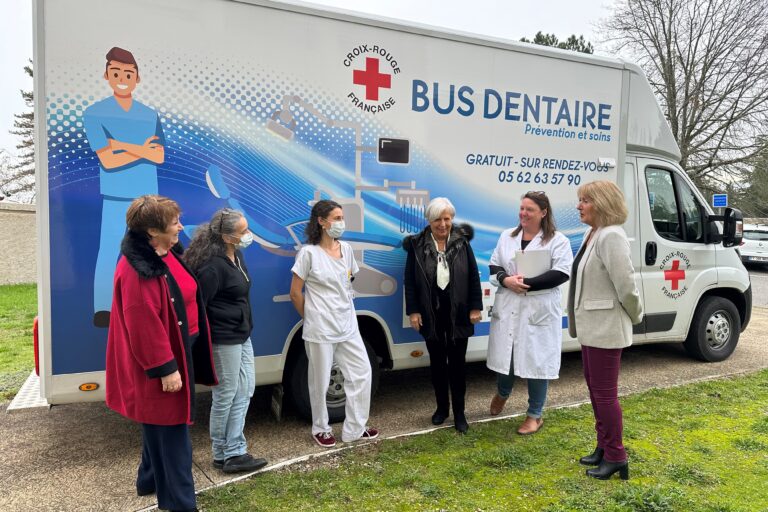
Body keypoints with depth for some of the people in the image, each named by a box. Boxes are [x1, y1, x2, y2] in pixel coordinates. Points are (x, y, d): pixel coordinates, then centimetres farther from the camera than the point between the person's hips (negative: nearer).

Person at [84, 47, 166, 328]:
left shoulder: (150, 115, 7)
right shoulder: (94, 113, -4)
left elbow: (160, 157, -4)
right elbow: (108, 161, -13)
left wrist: (122, 145, -11)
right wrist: (142, 149, -9)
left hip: (147, 196, 4)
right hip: (115, 197, -4)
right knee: (108, 254, -3)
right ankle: (102, 311, 4)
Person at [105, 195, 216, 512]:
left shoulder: (168, 254, 6)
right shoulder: (137, 270, -25)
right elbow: (144, 325, -25)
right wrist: (165, 368, -22)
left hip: (180, 350, 10)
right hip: (162, 358, -10)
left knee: (161, 423, 23)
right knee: (170, 428, 1)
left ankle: (151, 480, 42)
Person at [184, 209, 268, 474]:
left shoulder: (236, 256, 6)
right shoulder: (213, 266, -23)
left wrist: (245, 328, 17)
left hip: (242, 336, 10)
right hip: (224, 340, -10)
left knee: (244, 390, 14)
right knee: (226, 397, 4)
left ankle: (235, 451, 24)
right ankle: (225, 455, 21)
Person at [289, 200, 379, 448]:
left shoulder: (346, 249, 6)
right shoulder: (308, 253, -10)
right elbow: (295, 293, -6)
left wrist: (345, 304, 12)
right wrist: (313, 319, 2)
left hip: (348, 325, 6)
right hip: (321, 329, -6)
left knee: (362, 372, 7)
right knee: (320, 381, 6)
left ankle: (355, 428, 21)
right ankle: (321, 429, 27)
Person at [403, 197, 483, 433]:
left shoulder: (462, 242, -3)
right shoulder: (417, 244, -4)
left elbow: (473, 276, 0)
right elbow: (409, 280, -2)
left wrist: (475, 307, -3)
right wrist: (413, 311, -6)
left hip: (457, 312, 0)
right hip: (431, 313, 1)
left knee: (457, 361, 6)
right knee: (437, 361, 13)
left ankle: (459, 412, 18)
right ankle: (441, 406, 29)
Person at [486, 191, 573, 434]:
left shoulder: (558, 240, -4)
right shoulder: (507, 236, 10)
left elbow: (561, 274, -13)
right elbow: (494, 265, 9)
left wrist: (527, 283, -20)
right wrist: (506, 280, -13)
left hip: (539, 311, -4)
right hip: (508, 308, 4)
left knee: (537, 360, 3)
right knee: (505, 354, 13)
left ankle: (535, 415, 20)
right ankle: (502, 393, 45)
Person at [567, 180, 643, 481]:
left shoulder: (611, 237, -20)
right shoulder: (593, 235, 9)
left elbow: (626, 285, -22)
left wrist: (636, 316, -7)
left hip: (606, 329, -10)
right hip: (591, 327, 10)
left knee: (605, 393, 1)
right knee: (594, 388, 19)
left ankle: (615, 457, 16)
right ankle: (603, 447, 33)